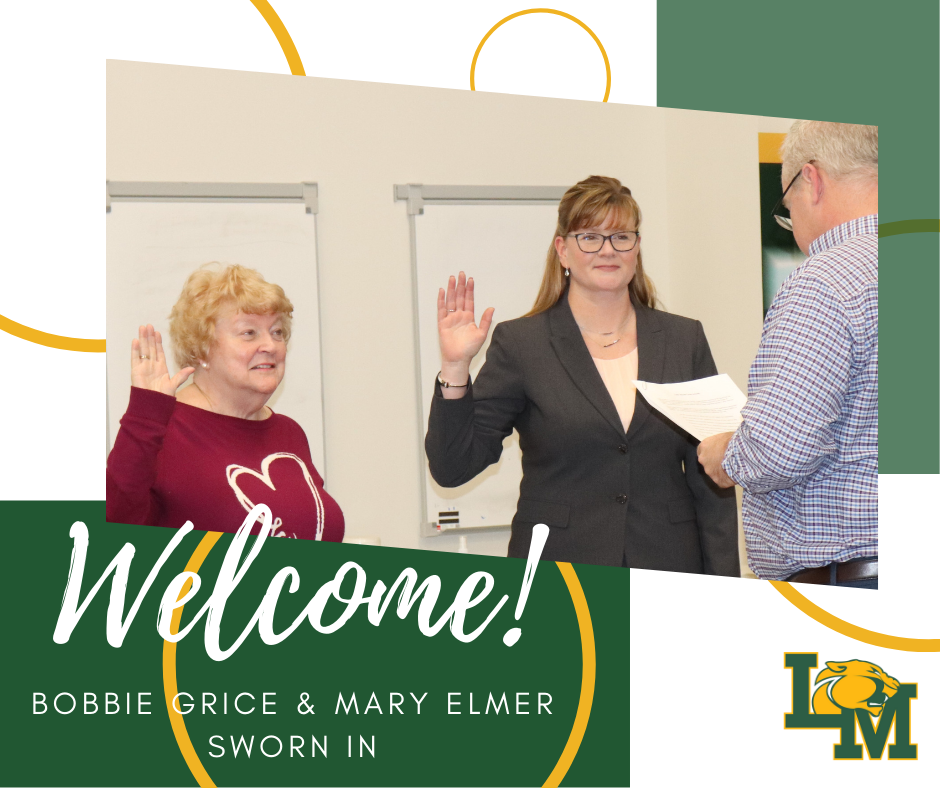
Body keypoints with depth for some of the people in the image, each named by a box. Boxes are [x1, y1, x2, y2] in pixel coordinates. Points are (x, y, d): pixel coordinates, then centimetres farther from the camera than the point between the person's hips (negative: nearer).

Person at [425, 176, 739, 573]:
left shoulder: (684, 340, 11)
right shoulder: (520, 343, 3)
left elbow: (712, 480, 10)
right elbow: (452, 468, -1)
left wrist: (722, 594, 2)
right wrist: (455, 369, -14)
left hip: (667, 572, 2)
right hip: (555, 577, -2)